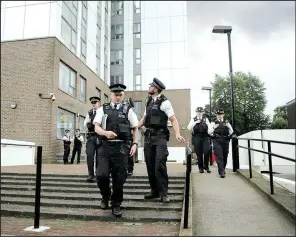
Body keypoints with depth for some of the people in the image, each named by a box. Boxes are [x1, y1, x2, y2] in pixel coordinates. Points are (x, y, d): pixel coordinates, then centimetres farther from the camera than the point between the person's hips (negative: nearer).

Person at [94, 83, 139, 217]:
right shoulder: (103, 109, 9)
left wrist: (134, 144, 0)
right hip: (105, 146, 0)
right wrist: (106, 132, -21)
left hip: (121, 148, 0)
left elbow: (135, 128, 13)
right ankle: (105, 196, 21)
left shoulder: (128, 110, 9)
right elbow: (97, 127, 1)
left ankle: (116, 205, 22)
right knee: (101, 175, -11)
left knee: (119, 178, 2)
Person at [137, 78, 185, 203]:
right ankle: (154, 190, 22)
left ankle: (163, 193, -1)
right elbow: (144, 118, 20)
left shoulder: (164, 102, -6)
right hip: (148, 136, 7)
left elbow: (173, 119, -13)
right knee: (150, 165, 10)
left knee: (159, 164, -13)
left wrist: (177, 134, -28)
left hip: (160, 137, -7)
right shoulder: (149, 101, 15)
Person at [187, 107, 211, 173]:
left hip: (205, 137, 0)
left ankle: (206, 166, 8)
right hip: (197, 138, 0)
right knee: (199, 154, 1)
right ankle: (200, 168, 16)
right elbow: (189, 128, -1)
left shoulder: (205, 119, 13)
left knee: (206, 152, -12)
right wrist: (195, 122, -9)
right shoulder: (193, 119, 10)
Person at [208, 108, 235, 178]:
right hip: (217, 141, -3)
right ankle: (221, 172, -13)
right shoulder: (213, 123, 10)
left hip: (225, 141, 3)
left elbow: (231, 132, 8)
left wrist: (228, 125, -7)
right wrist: (215, 127, -13)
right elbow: (209, 132, -1)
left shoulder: (226, 123, 17)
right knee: (219, 157, -12)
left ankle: (222, 170, 27)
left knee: (225, 157, 9)